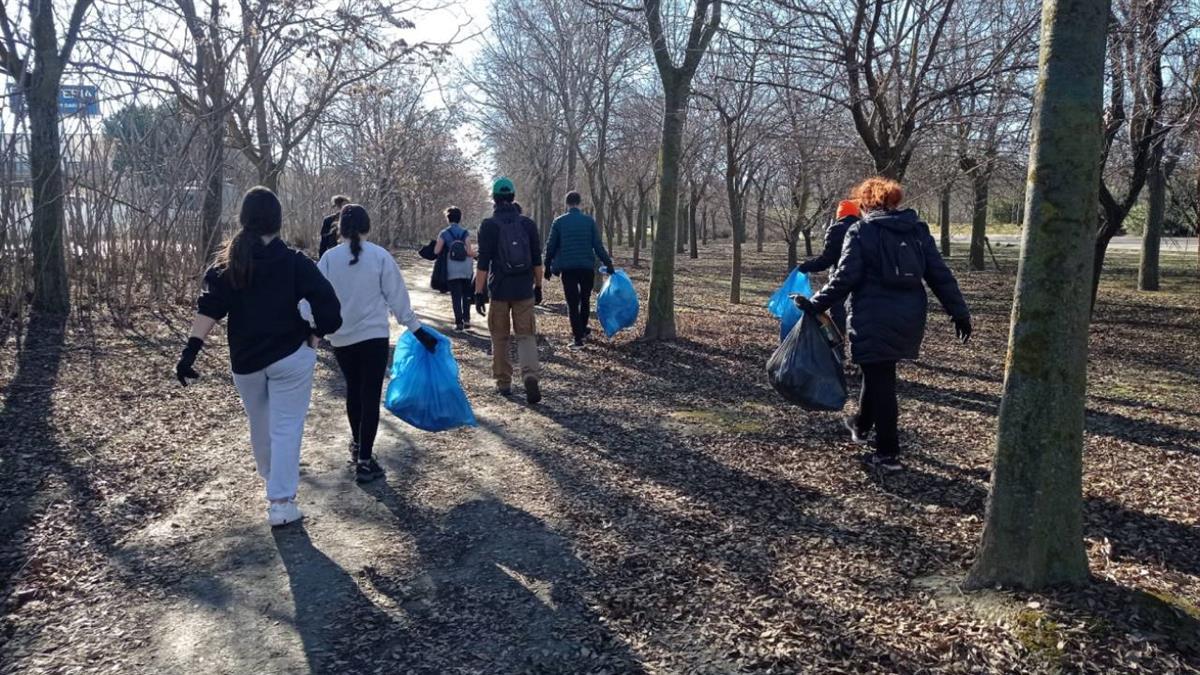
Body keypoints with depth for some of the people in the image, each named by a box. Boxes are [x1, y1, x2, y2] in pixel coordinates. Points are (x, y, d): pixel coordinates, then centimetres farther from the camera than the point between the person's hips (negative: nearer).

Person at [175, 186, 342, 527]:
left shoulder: (228, 264, -1)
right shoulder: (296, 263, -9)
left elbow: (209, 308, -13)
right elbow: (329, 309, -17)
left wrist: (190, 350, -17)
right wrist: (312, 333, -1)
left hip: (246, 361, 4)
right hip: (290, 358, -3)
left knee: (260, 426, 22)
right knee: (286, 428, 1)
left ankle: (273, 478, 45)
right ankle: (280, 502, -2)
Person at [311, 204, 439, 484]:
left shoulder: (329, 258, -4)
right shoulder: (380, 256, -7)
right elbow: (397, 296, -4)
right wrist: (416, 329, 2)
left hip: (341, 338, 3)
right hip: (374, 336, -3)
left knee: (353, 390, 21)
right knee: (370, 395, 0)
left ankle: (357, 447, 36)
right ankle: (364, 460, -2)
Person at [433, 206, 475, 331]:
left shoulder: (444, 233, -2)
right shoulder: (465, 232, -2)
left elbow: (436, 251, -8)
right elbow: (469, 251, -10)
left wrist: (445, 251, 13)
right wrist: (475, 253, 11)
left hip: (452, 270, -1)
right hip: (467, 269, 1)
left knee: (456, 296, 3)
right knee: (466, 295, 15)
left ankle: (459, 322, 0)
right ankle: (466, 320, 13)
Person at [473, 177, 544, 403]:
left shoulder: (489, 225, -6)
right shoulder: (528, 224, 3)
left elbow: (483, 263, -10)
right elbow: (537, 260, 6)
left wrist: (479, 293, -7)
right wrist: (538, 286, 16)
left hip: (499, 290, -2)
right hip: (524, 290, 2)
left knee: (500, 338, 12)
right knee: (526, 335, 5)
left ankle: (504, 383, 18)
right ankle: (530, 376, -18)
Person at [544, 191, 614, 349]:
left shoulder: (559, 221, -1)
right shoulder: (589, 220, 0)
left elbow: (551, 246, 1)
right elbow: (598, 245, -2)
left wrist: (548, 266, 12)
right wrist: (608, 264, 4)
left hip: (567, 268, -1)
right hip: (587, 267, 1)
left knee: (572, 303, 1)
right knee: (585, 300, 20)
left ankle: (578, 338, -3)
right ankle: (582, 329, 32)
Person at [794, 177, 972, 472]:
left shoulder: (860, 231, -6)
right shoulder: (917, 229, 9)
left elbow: (845, 278, -12)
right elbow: (940, 274, 7)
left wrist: (815, 305, -3)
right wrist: (960, 313, 9)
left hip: (874, 320, -6)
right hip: (910, 319, 6)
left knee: (880, 379, 2)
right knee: (879, 371, 24)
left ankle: (888, 453, 5)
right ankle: (862, 425, 42)